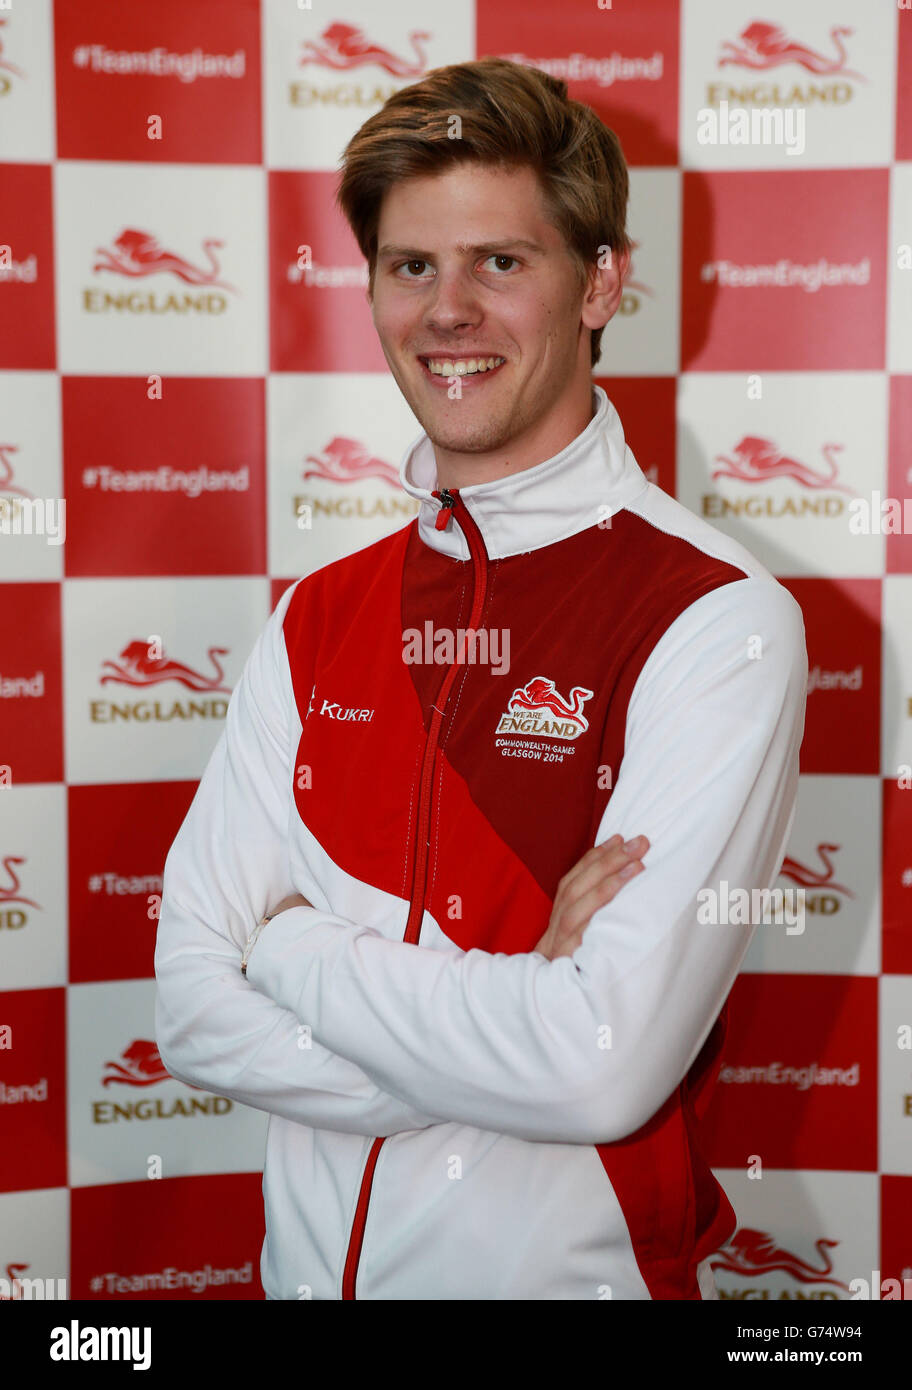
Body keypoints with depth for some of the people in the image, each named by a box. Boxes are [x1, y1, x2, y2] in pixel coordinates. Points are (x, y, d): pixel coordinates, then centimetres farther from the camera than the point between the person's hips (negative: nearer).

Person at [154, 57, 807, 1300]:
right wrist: (513, 1012, -19)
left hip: (578, 1266, -4)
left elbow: (610, 1067, -25)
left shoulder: (718, 623, -17)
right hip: (314, 1257, 4)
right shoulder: (318, 618, 0)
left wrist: (296, 946, -13)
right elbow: (195, 1011, -6)